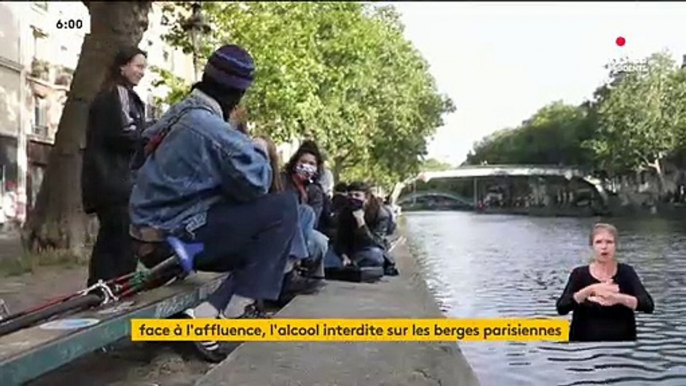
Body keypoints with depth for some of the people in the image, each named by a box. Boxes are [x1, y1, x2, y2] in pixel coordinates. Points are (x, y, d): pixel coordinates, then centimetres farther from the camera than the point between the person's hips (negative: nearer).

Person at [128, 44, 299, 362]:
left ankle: (209, 313, 2)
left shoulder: (180, 114, 10)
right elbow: (256, 183, -19)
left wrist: (246, 148, 13)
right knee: (284, 208, -11)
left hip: (155, 235, 10)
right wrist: (260, 151, 0)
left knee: (256, 247, 21)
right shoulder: (212, 127, -19)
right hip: (177, 235, -10)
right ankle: (239, 306, -8)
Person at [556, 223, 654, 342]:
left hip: (621, 343, 1)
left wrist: (618, 298, -28)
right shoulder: (580, 274, -1)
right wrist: (590, 290, -25)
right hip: (585, 344, 0)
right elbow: (561, 307, -13)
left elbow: (648, 305, -12)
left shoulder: (626, 272, 0)